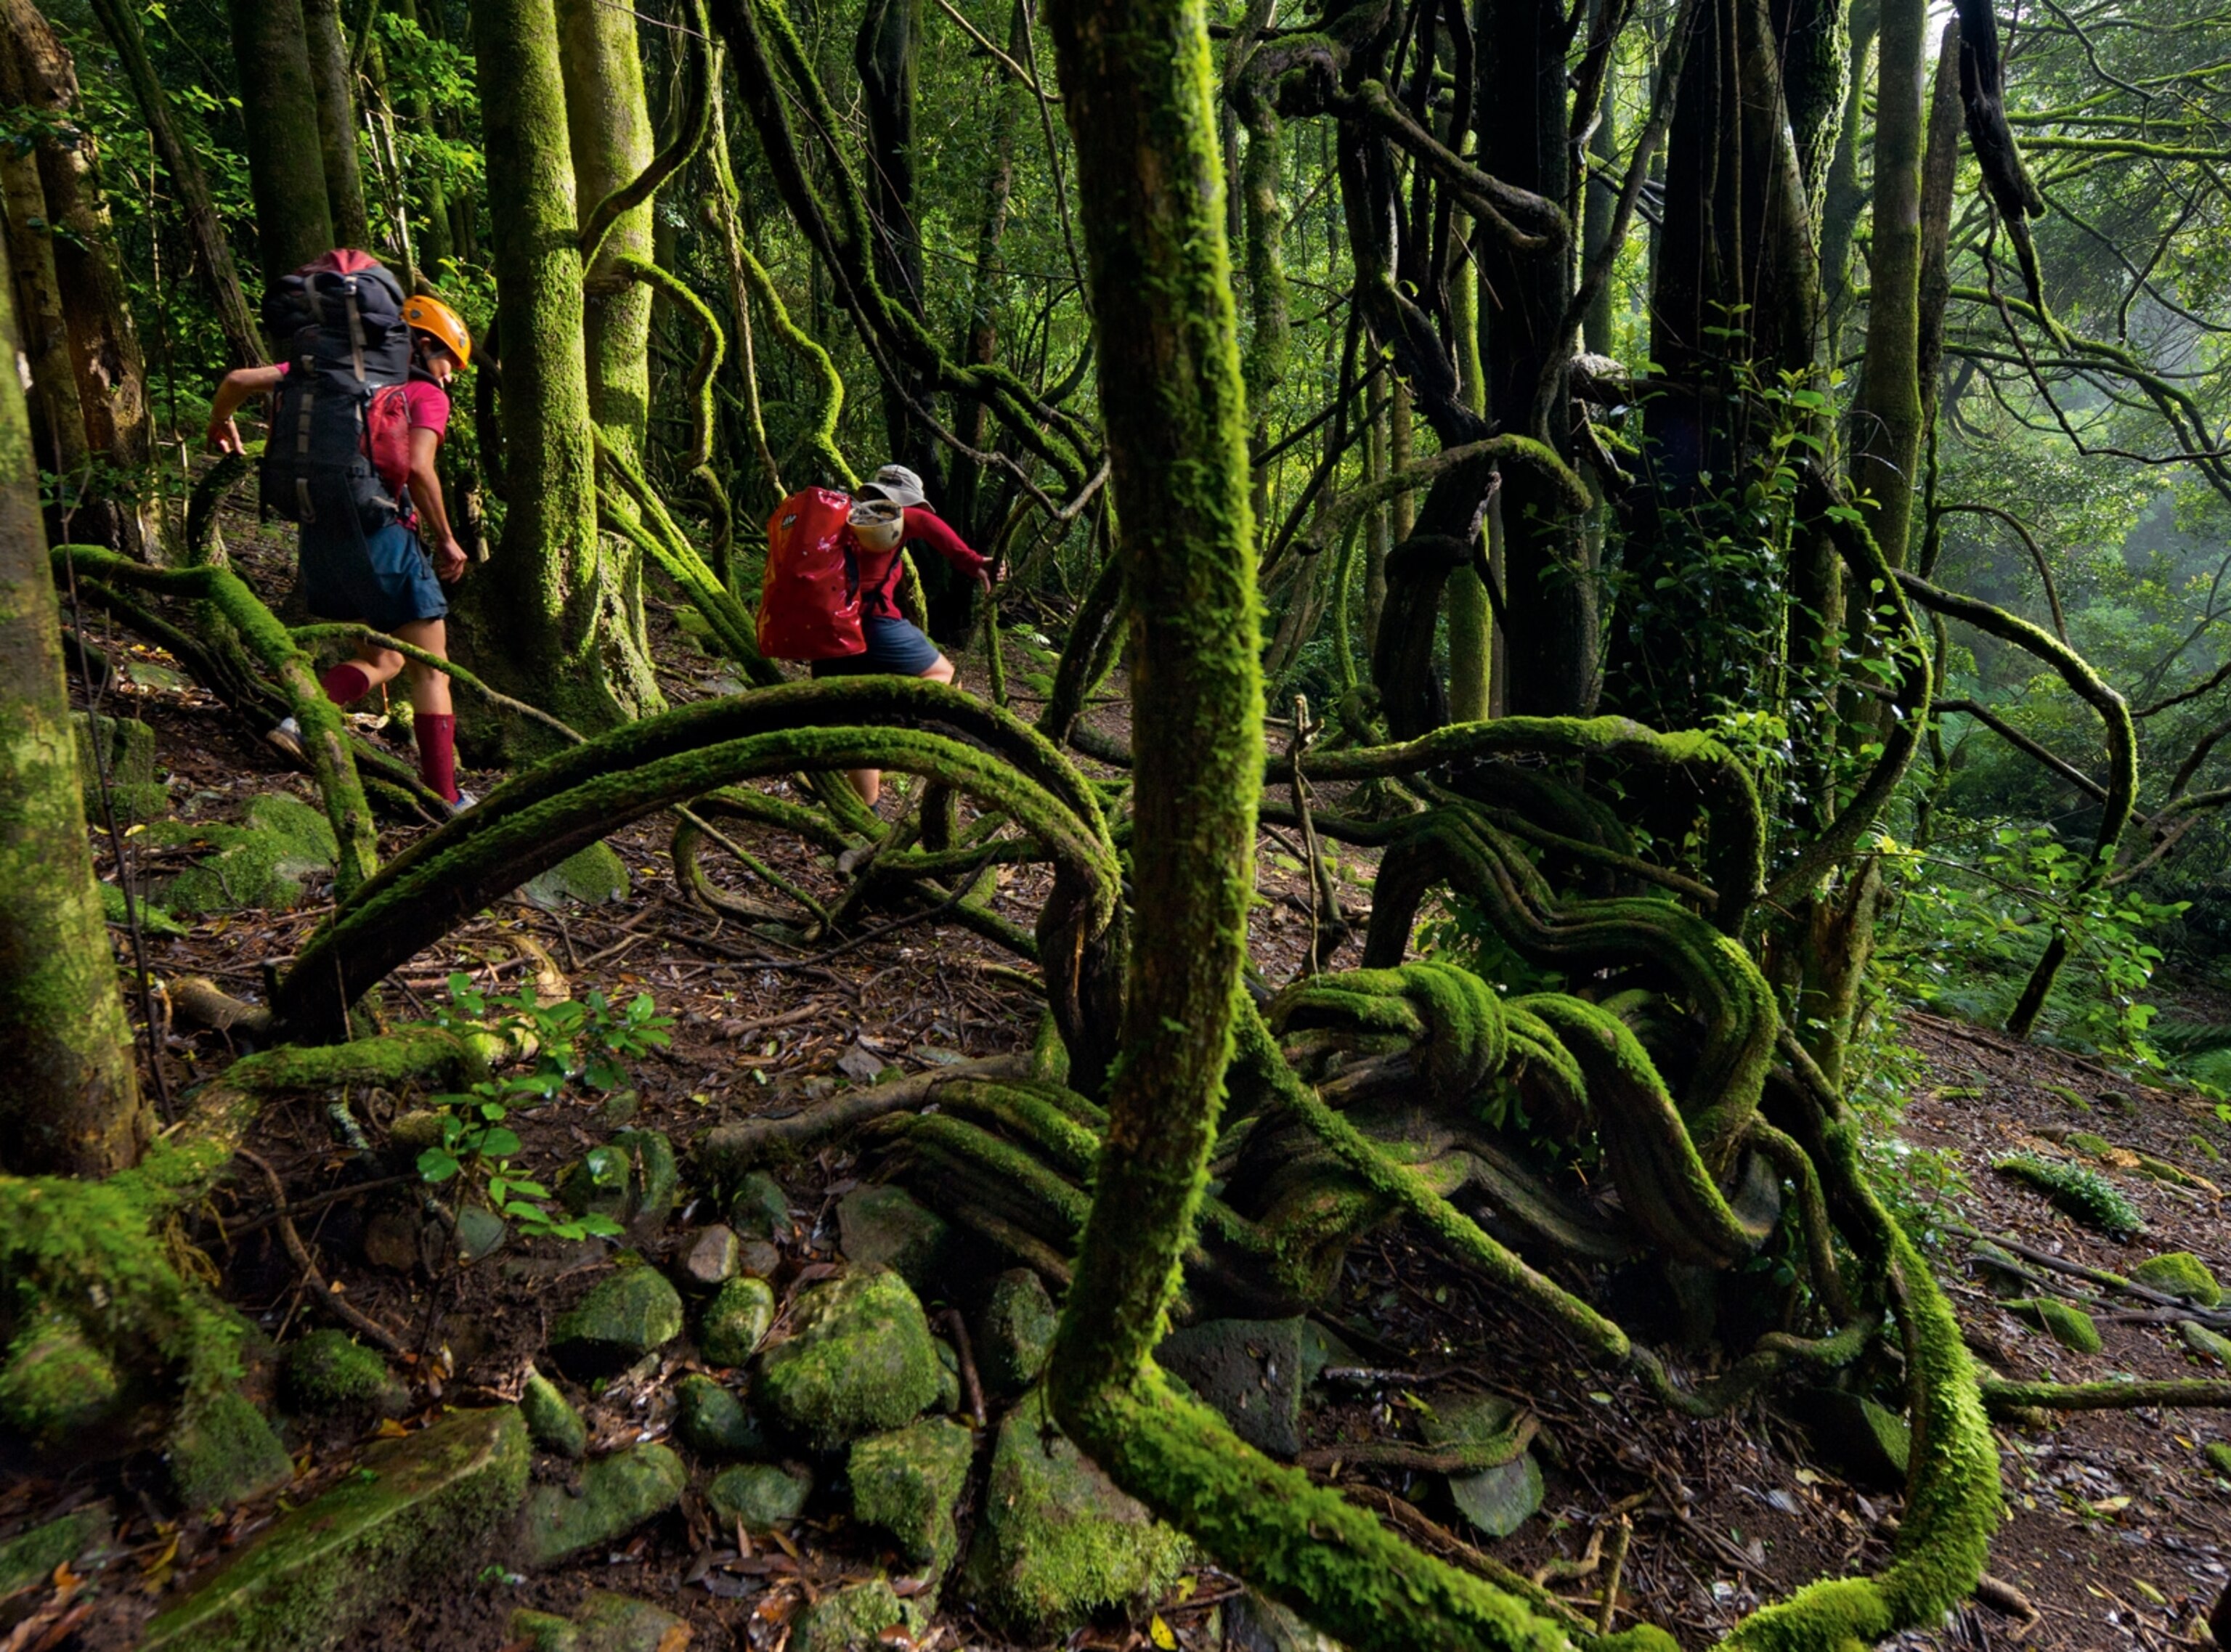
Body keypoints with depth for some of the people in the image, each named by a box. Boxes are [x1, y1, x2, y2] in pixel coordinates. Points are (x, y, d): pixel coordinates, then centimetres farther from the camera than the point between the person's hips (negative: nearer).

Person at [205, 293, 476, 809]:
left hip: (319, 533, 6)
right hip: (380, 530, -6)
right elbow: (417, 468, -15)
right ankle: (445, 800, 1)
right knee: (430, 670, 3)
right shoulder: (426, 394, 1)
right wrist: (446, 540, -7)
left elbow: (239, 380, 14)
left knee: (381, 658, 20)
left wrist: (220, 426, 33)